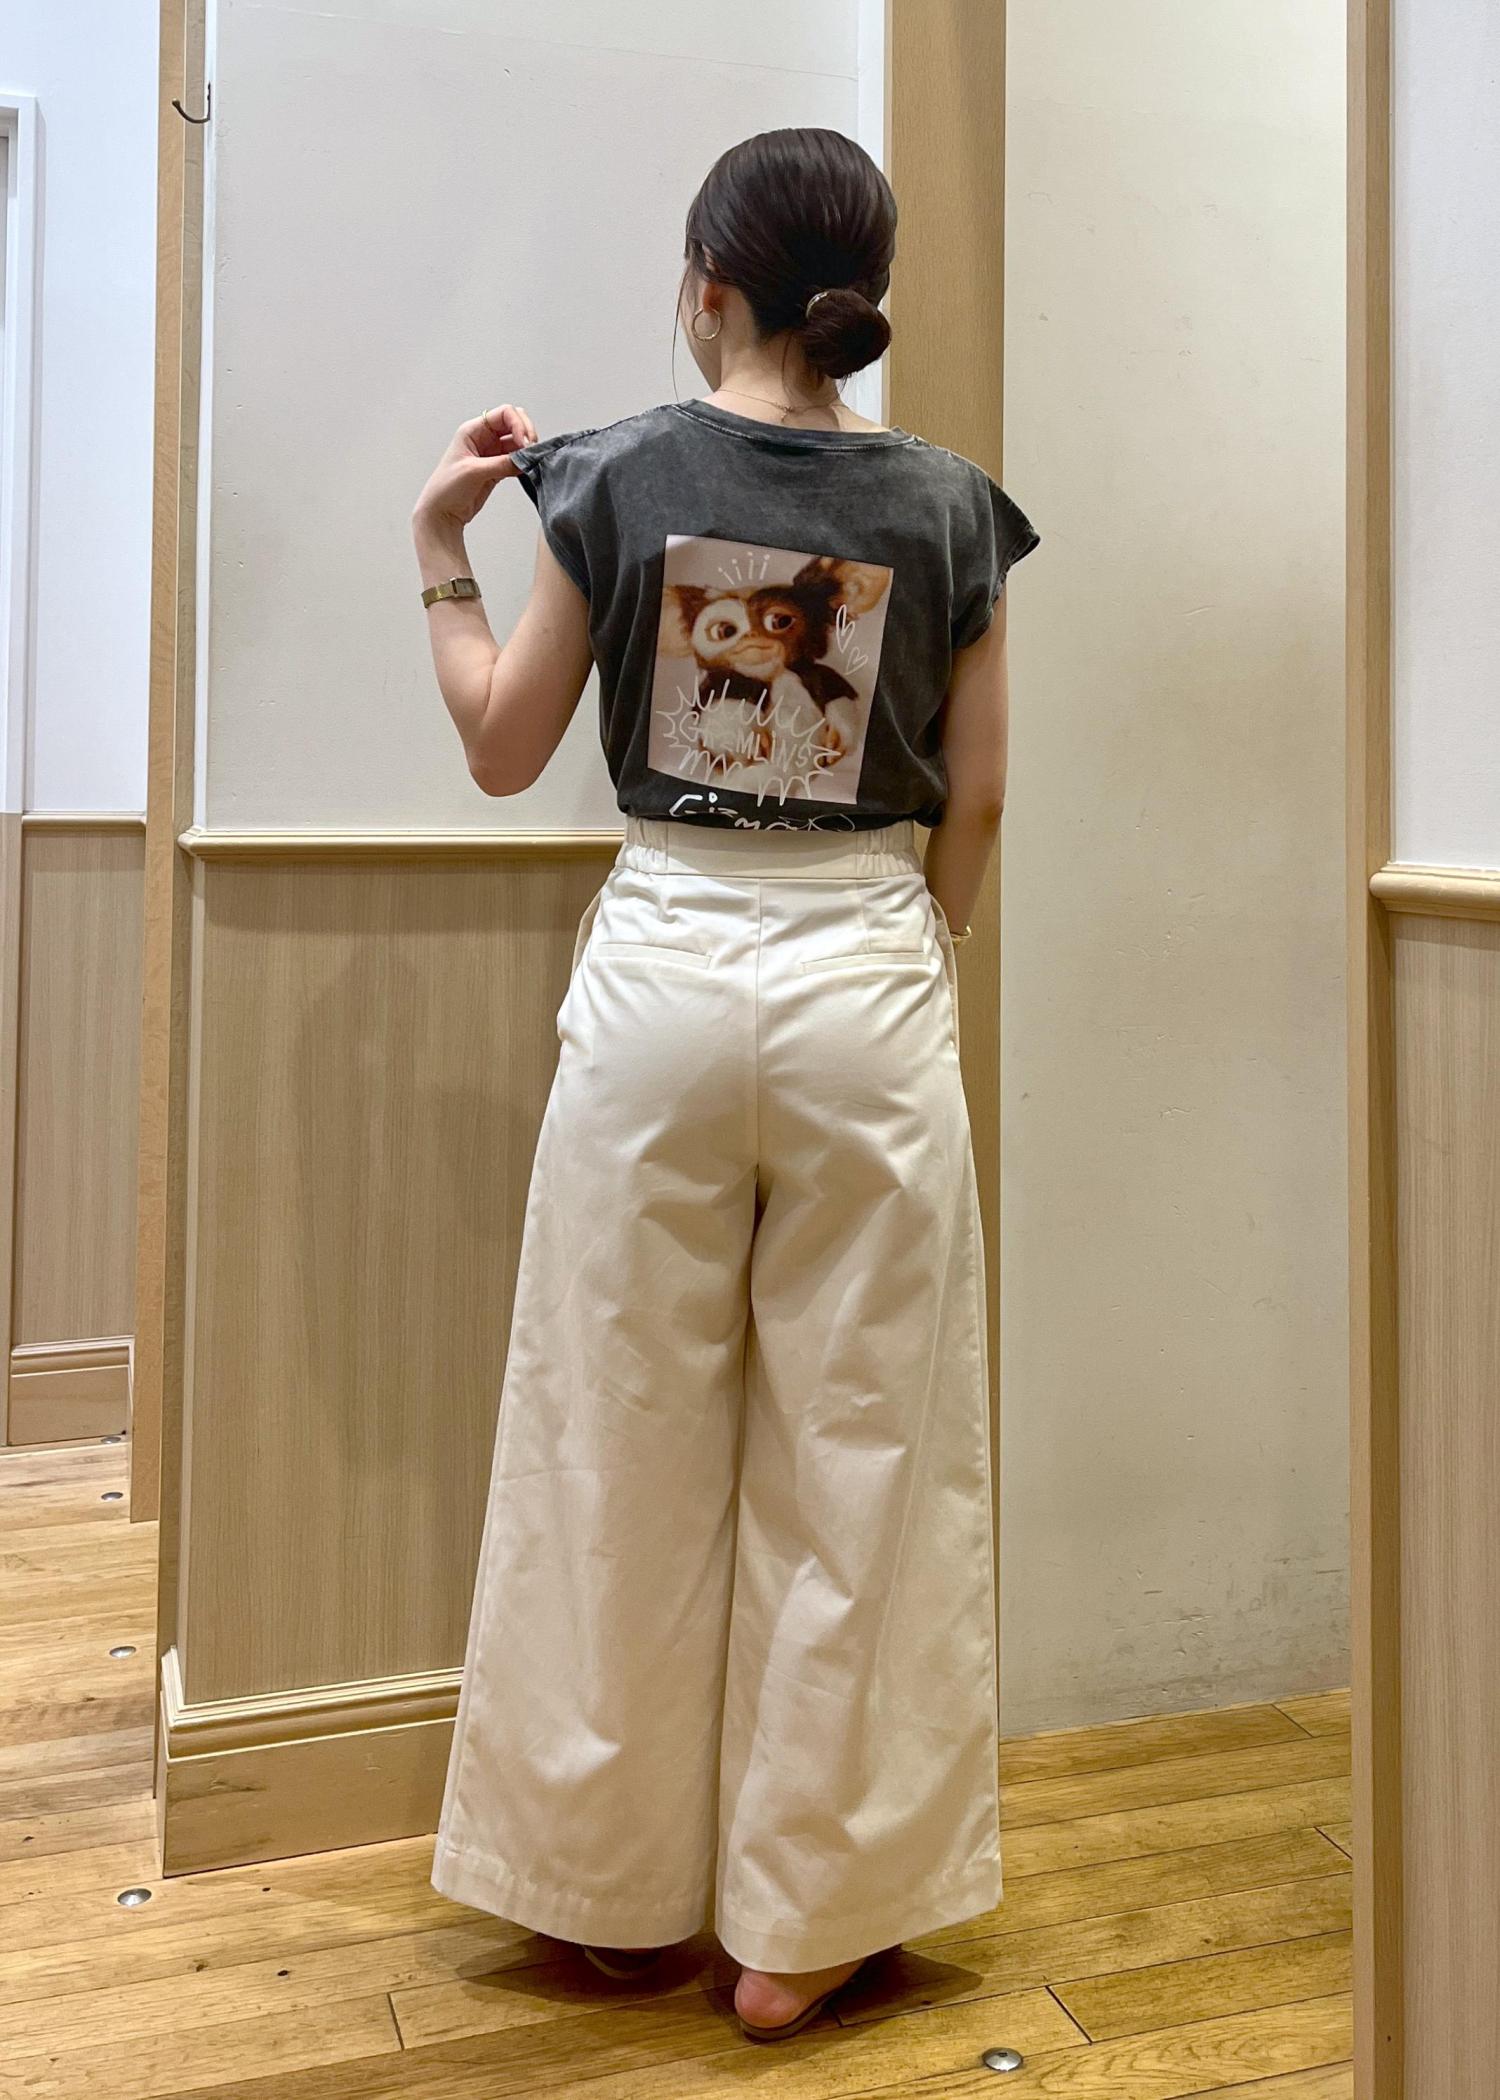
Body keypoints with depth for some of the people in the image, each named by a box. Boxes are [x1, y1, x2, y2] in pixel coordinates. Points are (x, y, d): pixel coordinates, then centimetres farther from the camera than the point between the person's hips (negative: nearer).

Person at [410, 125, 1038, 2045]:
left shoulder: (616, 478, -1)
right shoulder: (947, 506, 2)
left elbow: (504, 748, 5)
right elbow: (975, 800, 4)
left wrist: (437, 547, 16)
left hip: (660, 973, 0)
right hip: (866, 987, 1)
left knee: (624, 1452, 12)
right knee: (852, 1459, 9)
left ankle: (620, 1889, 27)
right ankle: (802, 1924, 22)